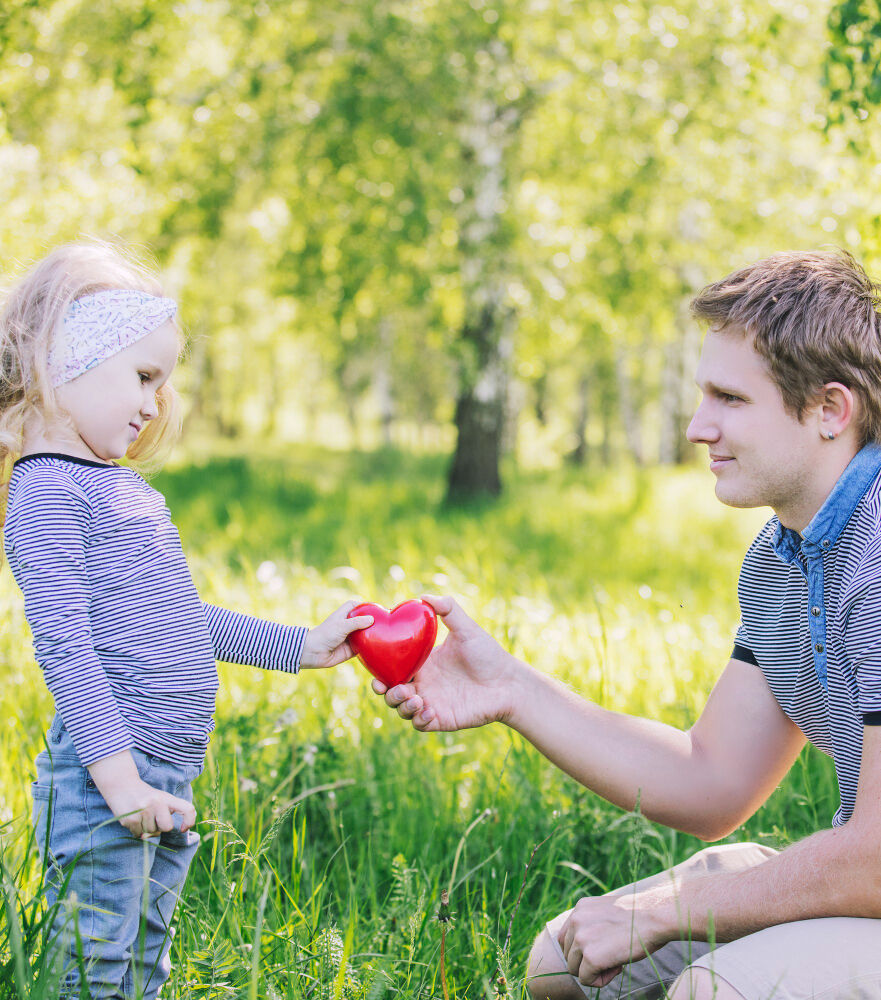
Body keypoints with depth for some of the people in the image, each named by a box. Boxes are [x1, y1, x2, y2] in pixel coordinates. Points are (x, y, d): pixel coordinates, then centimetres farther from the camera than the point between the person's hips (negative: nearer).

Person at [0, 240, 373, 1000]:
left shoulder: (133, 493, 17)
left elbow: (183, 620, 25)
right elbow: (63, 641, -18)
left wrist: (297, 647, 24)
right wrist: (115, 768, -23)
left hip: (168, 779, 9)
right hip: (103, 781, -9)